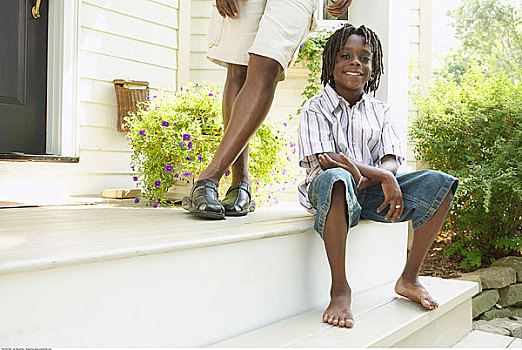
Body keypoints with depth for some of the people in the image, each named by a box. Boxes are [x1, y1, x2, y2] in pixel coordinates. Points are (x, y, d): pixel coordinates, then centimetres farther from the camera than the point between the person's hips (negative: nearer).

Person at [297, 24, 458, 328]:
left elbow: (391, 162, 0)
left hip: (371, 192, 5)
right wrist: (384, 177, -21)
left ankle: (409, 278, -3)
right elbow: (326, 160, -14)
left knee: (439, 183, -14)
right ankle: (340, 289, -33)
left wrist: (360, 172, -24)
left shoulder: (380, 112, 14)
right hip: (330, 193, -4)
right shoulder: (316, 109, 1)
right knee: (335, 178, -41)